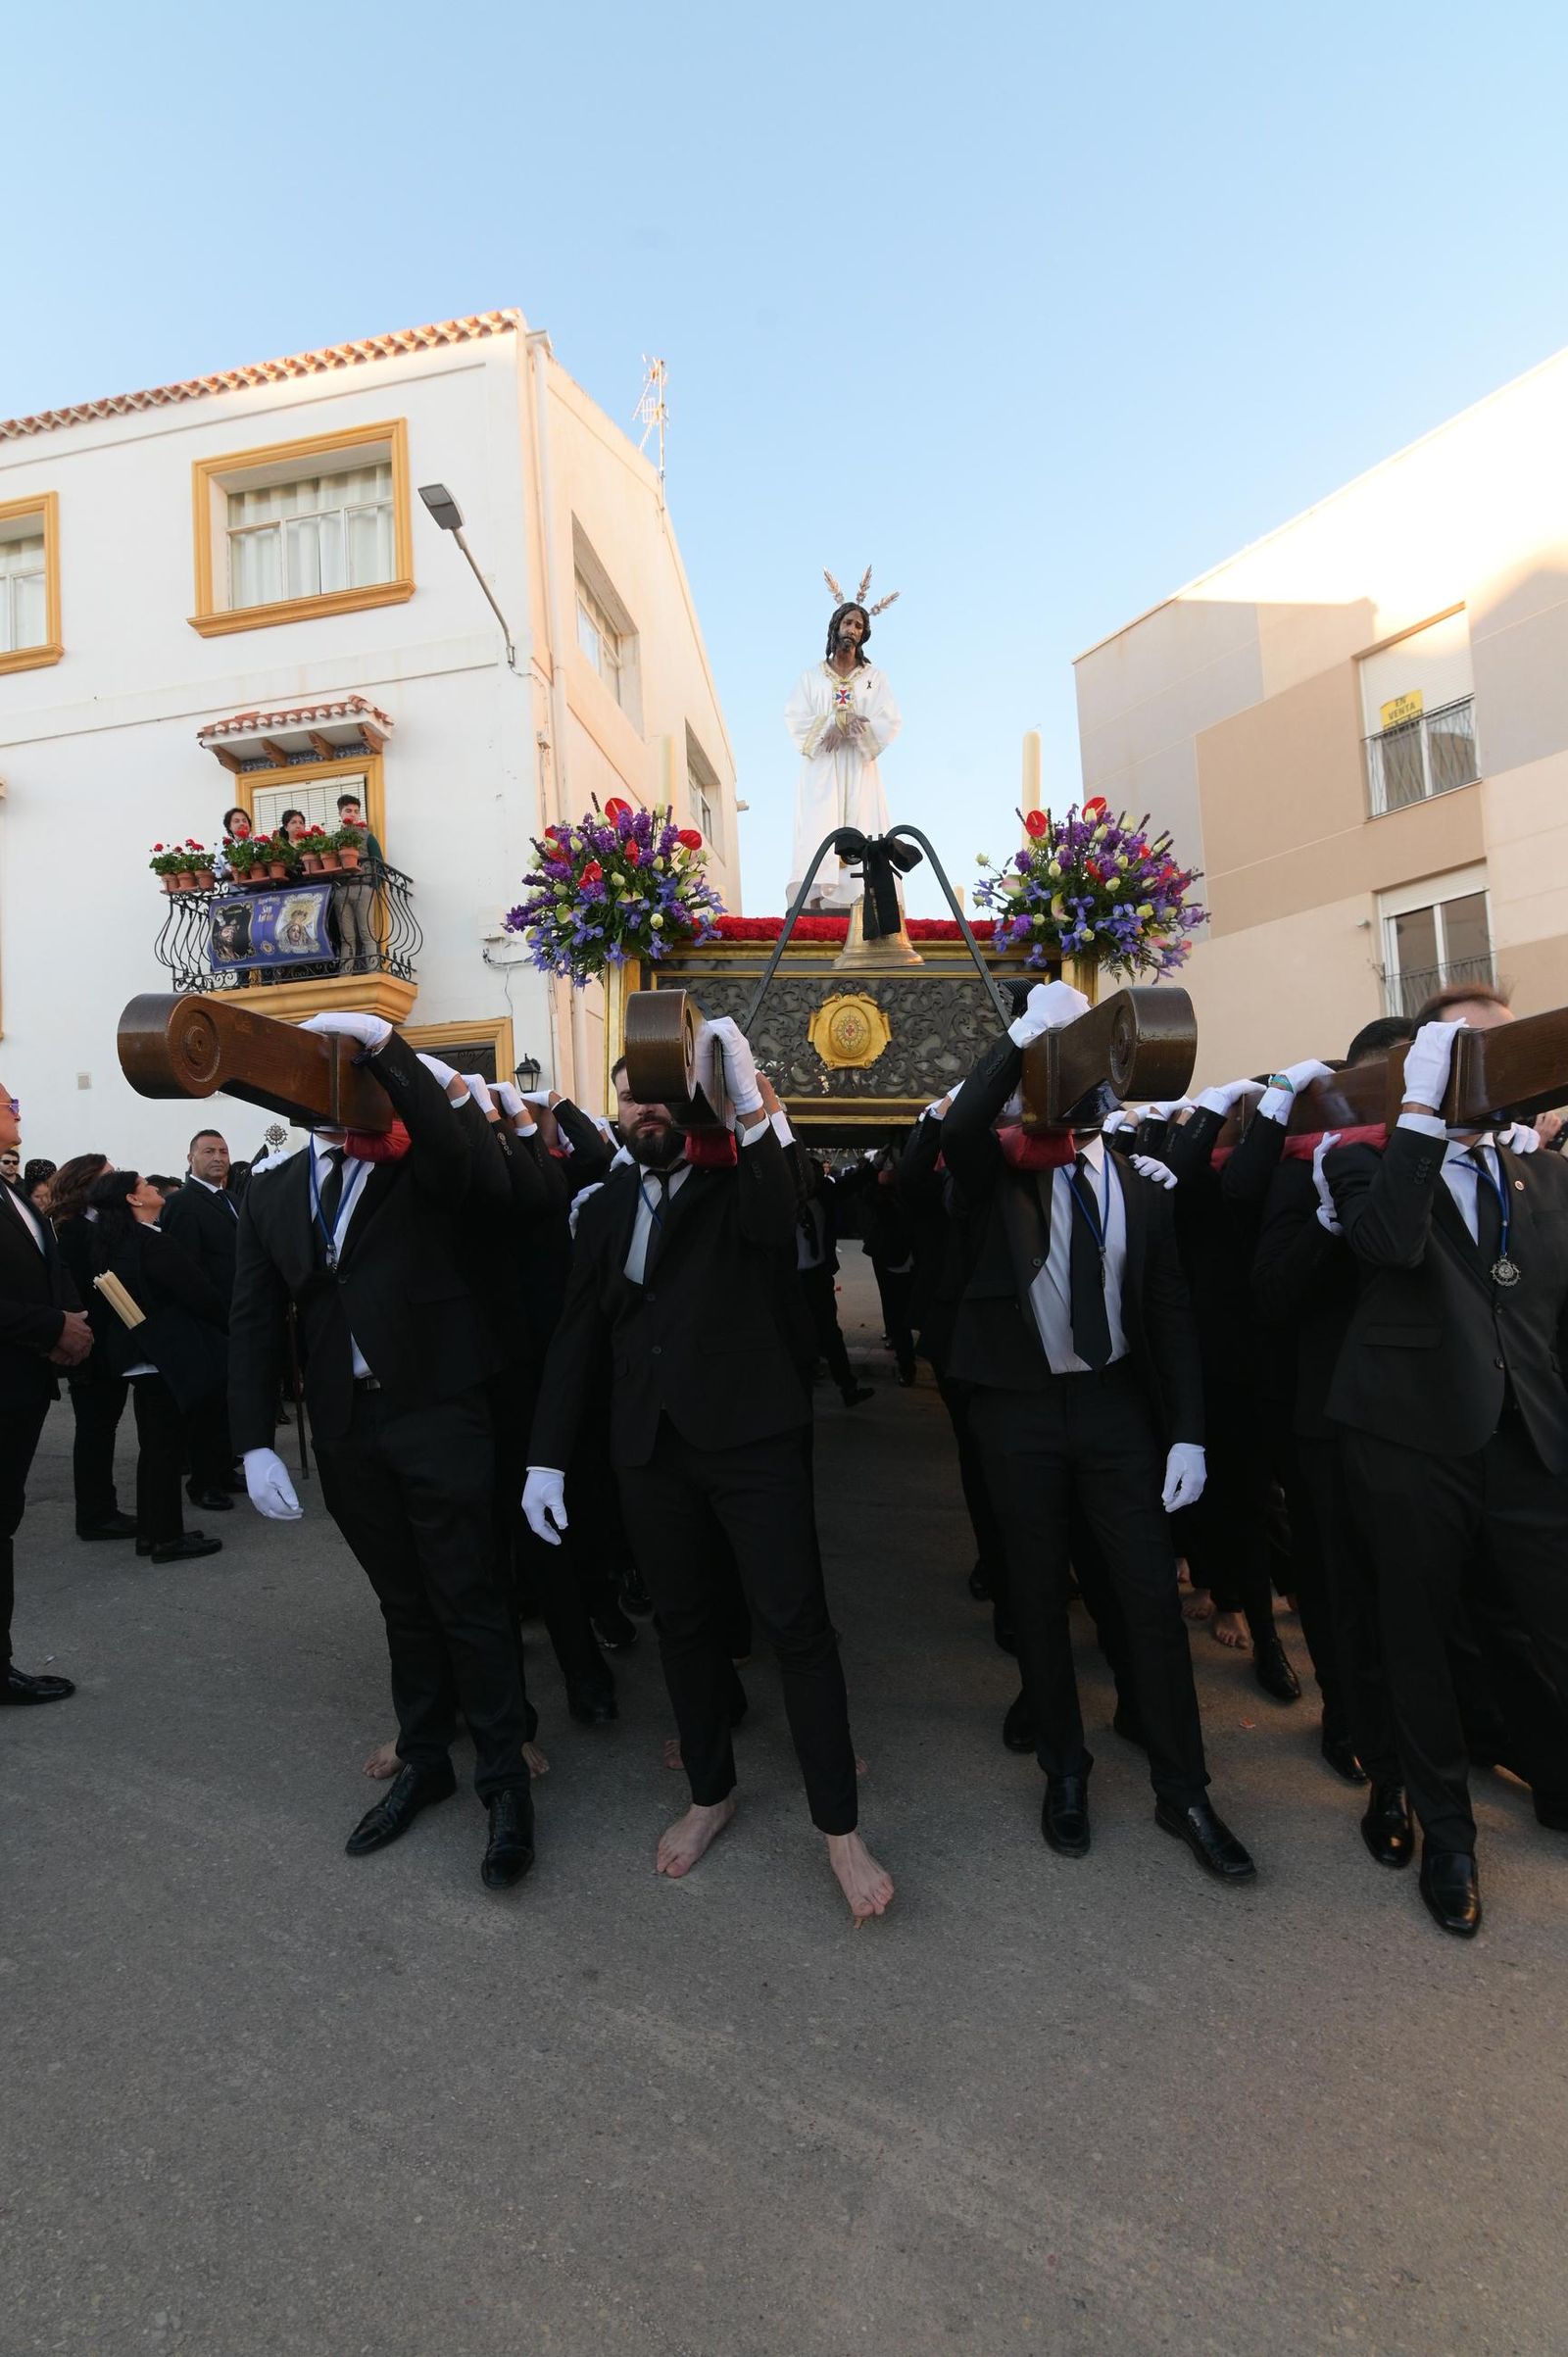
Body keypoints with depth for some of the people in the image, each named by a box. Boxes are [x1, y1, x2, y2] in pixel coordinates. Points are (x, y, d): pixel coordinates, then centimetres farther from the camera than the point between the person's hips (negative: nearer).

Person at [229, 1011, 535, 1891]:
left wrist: (381, 1041, -37)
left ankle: (506, 1778, 18)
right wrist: (256, 1442, 0)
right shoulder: (272, 1194, 9)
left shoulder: (421, 1169, -5)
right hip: (346, 1428, 5)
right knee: (402, 1602, 19)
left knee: (469, 1599, 2)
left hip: (440, 1415, -5)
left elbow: (448, 1137, -30)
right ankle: (425, 1759, 36)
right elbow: (255, 1323, 6)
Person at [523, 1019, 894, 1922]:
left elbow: (773, 1225, -27)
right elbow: (578, 1334, 11)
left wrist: (752, 1107, -36)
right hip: (649, 1446, 5)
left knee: (800, 1625, -1)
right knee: (685, 1623, 16)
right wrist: (547, 1456, 6)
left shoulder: (741, 1177, -2)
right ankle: (711, 1793, 37)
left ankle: (840, 1827, 16)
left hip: (752, 1436, -4)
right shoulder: (609, 1204, 10)